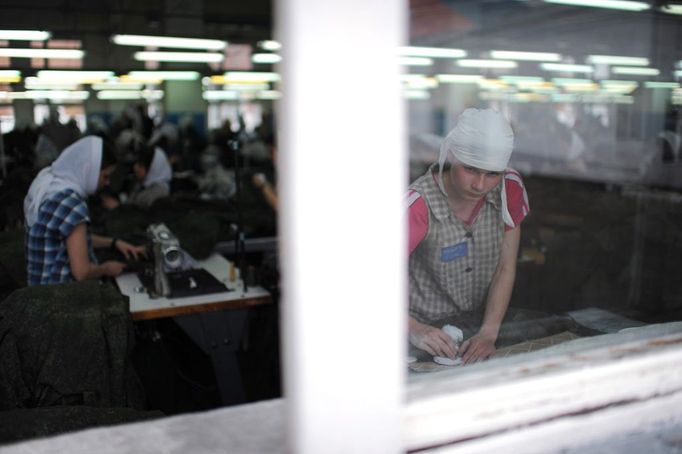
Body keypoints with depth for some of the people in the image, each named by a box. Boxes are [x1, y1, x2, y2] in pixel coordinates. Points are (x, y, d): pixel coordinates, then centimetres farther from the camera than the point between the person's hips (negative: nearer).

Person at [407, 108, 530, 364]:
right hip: (428, 333, -4)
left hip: (479, 327, 4)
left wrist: (488, 333, -15)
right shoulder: (419, 205, -22)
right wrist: (414, 330, -38)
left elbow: (506, 270, -4)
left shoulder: (510, 188, -8)